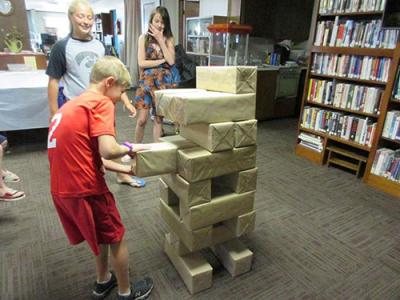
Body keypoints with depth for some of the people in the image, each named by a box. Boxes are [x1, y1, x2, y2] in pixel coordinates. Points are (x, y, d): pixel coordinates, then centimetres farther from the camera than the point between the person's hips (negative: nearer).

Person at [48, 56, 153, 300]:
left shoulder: (72, 105, 16)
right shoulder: (101, 103, -13)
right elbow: (108, 150, -26)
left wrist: (122, 168, 15)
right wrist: (129, 148, -5)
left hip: (62, 188, 9)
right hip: (85, 189, -9)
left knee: (101, 234, 28)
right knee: (117, 239, 13)